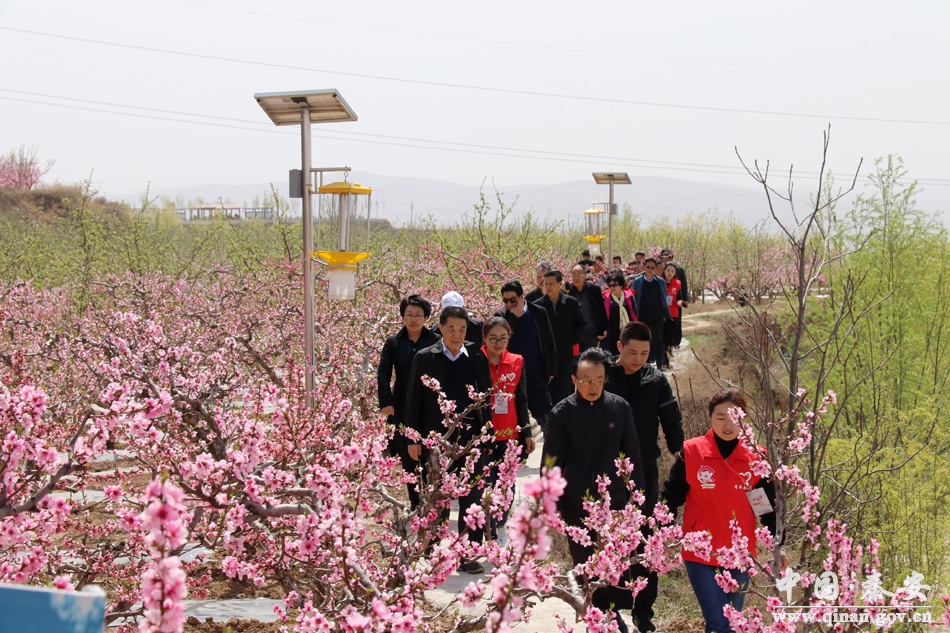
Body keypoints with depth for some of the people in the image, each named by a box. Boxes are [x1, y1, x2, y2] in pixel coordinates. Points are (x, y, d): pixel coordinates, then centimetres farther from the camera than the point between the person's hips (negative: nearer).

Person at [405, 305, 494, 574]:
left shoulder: (477, 357, 4)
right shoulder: (425, 358, 0)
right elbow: (414, 400, 1)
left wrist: (486, 435, 3)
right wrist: (413, 439, -2)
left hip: (471, 438, 1)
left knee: (472, 500, 1)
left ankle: (468, 556, 9)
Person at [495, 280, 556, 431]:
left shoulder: (538, 312, -2)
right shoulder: (501, 316, -1)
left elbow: (549, 342, 4)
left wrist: (551, 370, 3)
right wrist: (514, 316, -21)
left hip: (537, 374, -1)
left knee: (543, 416, 4)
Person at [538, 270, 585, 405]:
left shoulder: (571, 303, 1)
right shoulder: (539, 305, -2)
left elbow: (580, 324, 10)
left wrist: (574, 340, -1)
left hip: (566, 354, 0)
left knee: (564, 392, -2)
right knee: (550, 392, 5)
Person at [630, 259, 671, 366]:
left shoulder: (661, 281, 3)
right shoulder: (637, 281, 1)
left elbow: (664, 298, 6)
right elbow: (634, 298, 1)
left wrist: (665, 314, 1)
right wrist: (635, 315, -5)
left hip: (657, 315, 0)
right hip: (643, 315, 0)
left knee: (658, 339, 1)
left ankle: (659, 363, 6)